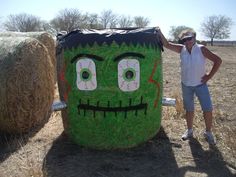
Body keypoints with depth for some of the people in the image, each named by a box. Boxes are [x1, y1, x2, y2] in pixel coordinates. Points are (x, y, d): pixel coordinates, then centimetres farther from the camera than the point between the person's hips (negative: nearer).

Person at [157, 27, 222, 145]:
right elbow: (167, 44, -8)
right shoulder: (182, 49, -5)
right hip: (186, 85, 2)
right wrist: (160, 34, -22)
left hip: (201, 84, -2)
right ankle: (189, 131, 33)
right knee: (189, 110, 14)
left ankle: (208, 133, 19)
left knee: (208, 109, -2)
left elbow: (218, 60, -15)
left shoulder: (201, 49, -14)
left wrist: (209, 76, -14)